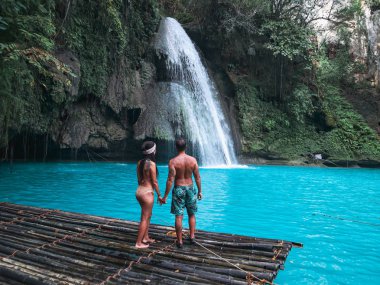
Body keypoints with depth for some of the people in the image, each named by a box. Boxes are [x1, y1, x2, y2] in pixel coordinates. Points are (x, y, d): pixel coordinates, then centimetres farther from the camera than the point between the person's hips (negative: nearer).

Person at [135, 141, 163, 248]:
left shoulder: (139, 163, 5)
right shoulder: (152, 164, -18)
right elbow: (154, 182, -14)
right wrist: (159, 195, -5)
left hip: (139, 190, 8)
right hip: (147, 193, -8)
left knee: (148, 215, 23)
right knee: (144, 219, 4)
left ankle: (145, 237, 35)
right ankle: (138, 243, 13)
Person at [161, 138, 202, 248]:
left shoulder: (173, 161, -13)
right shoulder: (193, 160, -5)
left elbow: (170, 180, -15)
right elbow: (197, 177, -1)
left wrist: (165, 196, -9)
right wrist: (200, 191, 11)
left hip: (178, 189, -2)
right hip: (190, 188, 3)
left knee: (179, 216, 6)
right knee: (191, 215, 19)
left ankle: (179, 241, 13)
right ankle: (192, 236, 25)